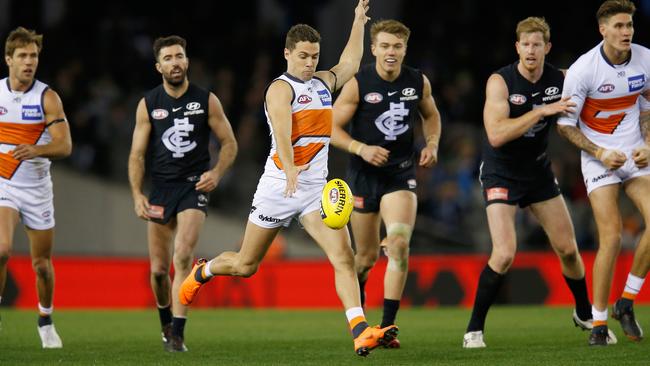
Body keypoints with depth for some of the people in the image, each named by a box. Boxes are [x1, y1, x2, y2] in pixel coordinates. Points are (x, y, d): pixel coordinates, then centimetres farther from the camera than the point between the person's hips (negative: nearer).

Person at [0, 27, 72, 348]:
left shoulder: (47, 98, -7)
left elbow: (65, 145, -17)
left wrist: (36, 150, -34)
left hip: (37, 189, 0)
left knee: (42, 263, 8)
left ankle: (46, 321, 30)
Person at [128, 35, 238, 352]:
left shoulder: (206, 100, -1)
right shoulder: (148, 104, 2)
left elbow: (229, 142, 6)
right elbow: (137, 154, 3)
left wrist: (217, 173, -11)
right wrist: (137, 195, -7)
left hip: (194, 186, -2)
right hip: (161, 188, 2)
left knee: (183, 257, -20)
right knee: (158, 269, 4)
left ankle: (177, 334, -19)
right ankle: (166, 321, 33)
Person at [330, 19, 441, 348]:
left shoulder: (418, 82, -2)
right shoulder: (357, 84, -11)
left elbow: (431, 115, 18)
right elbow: (332, 128, -8)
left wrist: (432, 145, 1)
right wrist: (361, 148, -23)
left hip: (401, 173, 1)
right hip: (364, 174, -1)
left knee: (399, 244, -20)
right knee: (367, 256, 7)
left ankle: (388, 326, -17)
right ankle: (355, 303, 41)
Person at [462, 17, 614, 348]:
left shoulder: (561, 80, -6)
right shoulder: (500, 81, -19)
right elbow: (496, 135, -30)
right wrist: (541, 111, -32)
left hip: (539, 171, 5)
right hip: (501, 174, -5)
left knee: (568, 249, 8)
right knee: (504, 255, -18)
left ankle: (584, 315, 32)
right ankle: (474, 328, -4)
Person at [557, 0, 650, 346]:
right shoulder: (583, 69, -16)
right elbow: (565, 123, -7)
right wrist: (599, 153, -16)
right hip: (599, 157, -4)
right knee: (611, 236, -14)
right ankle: (599, 323, -2)